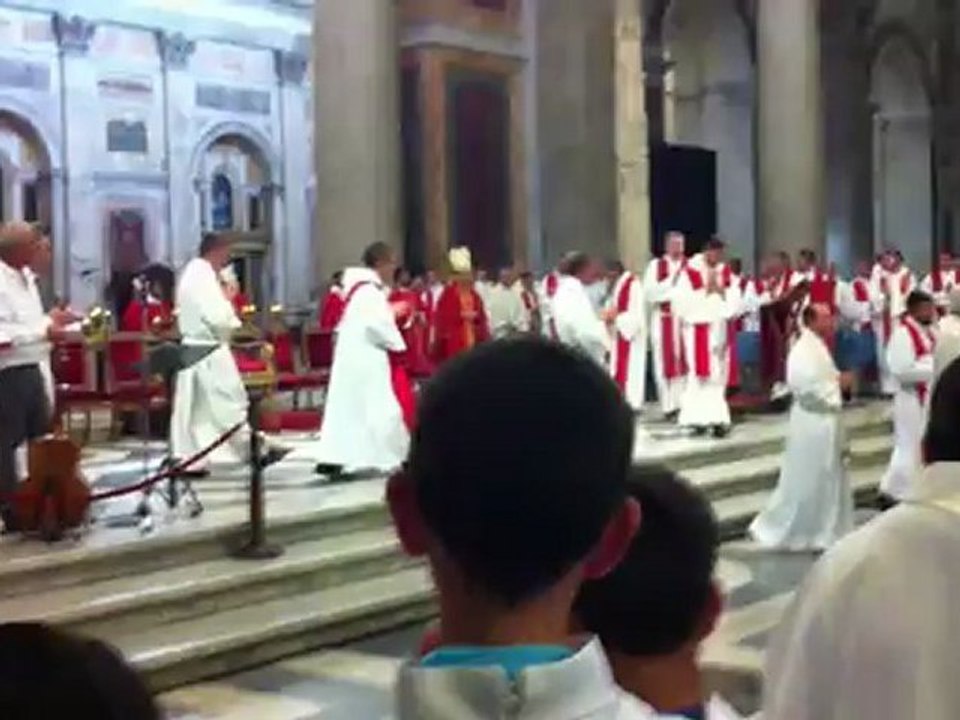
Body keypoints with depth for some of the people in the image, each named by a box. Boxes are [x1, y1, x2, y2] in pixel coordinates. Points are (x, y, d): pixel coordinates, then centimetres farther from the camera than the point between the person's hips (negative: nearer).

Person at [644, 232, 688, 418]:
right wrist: (672, 281, -11)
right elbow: (649, 292, -8)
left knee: (685, 363, 1)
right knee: (666, 365, -1)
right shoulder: (655, 266, 4)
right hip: (664, 320, -1)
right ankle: (669, 406, 4)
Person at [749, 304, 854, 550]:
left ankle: (828, 533, 24)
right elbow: (807, 389, -27)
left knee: (831, 481, 15)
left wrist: (838, 381, 2)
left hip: (826, 424, 10)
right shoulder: (803, 351, -19)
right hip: (812, 426, -10)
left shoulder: (819, 347, 12)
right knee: (804, 484, -2)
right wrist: (837, 384, -15)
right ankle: (776, 530, 9)